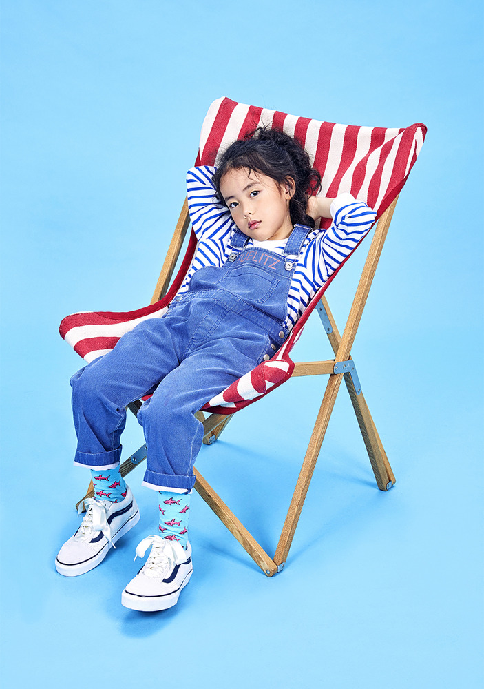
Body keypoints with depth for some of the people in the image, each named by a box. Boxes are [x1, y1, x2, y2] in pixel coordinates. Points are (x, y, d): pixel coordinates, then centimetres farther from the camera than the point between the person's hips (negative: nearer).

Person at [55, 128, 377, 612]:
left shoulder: (310, 252, 21)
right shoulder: (226, 240, 35)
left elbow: (359, 217, 6)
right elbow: (199, 178, 46)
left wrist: (316, 203, 21)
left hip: (237, 342, -6)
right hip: (175, 323, 6)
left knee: (167, 411, -34)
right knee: (91, 386, -18)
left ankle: (173, 544, -22)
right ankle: (111, 503, 3)